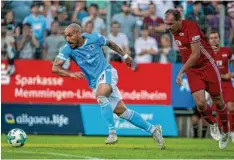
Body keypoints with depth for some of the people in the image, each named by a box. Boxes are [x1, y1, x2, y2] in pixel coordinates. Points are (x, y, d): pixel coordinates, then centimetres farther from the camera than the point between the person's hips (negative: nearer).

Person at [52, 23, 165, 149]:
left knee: (100, 95, -35)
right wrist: (71, 74, -33)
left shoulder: (94, 38, -9)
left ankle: (112, 132, -34)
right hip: (94, 84, 4)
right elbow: (55, 68, -16)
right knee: (121, 111, 3)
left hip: (106, 72, -4)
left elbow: (110, 44, 12)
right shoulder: (68, 49, -8)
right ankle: (153, 129, 14)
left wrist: (124, 56, 22)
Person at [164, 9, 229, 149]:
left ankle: (225, 131, 27)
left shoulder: (191, 27, -22)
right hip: (192, 70, 5)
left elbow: (196, 54, -24)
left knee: (218, 102, 5)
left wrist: (181, 72, -21)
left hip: (207, 66, -5)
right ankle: (213, 125, 14)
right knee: (200, 103, -13)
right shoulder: (175, 31, 2)